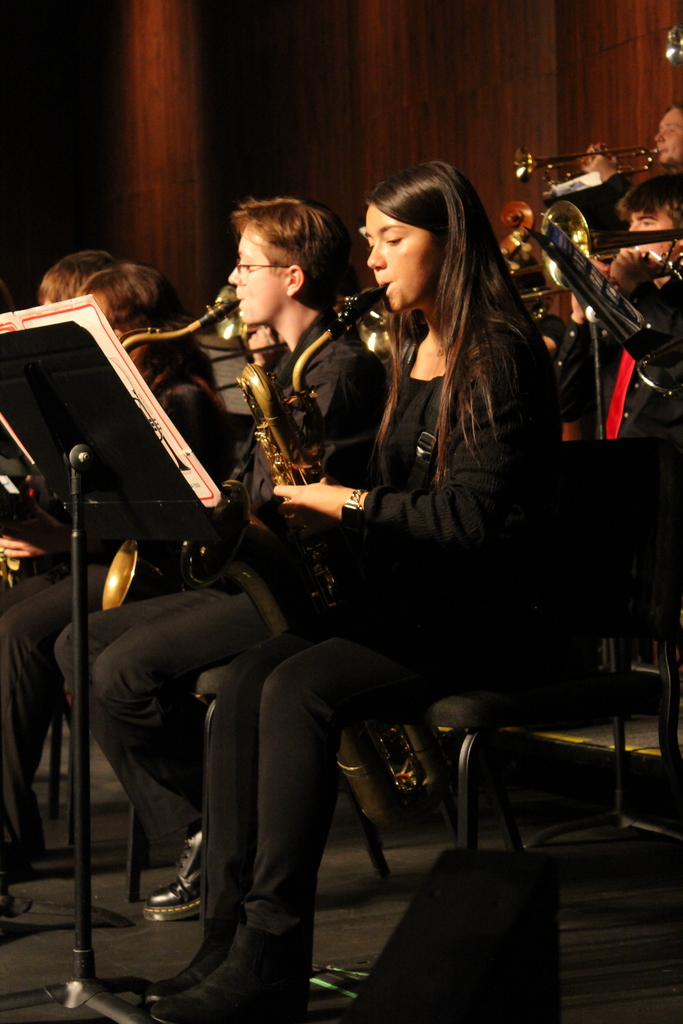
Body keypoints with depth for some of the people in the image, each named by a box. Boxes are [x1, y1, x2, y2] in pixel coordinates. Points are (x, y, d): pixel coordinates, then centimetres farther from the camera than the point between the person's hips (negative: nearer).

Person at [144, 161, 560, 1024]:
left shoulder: (498, 356, -11)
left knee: (300, 688, -29)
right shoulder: (412, 349, 17)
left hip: (474, 616, -8)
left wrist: (353, 505, -14)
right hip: (396, 596, 8)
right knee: (243, 683, -16)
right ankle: (228, 936, -20)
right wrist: (325, 503, 2)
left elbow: (477, 514, -19)